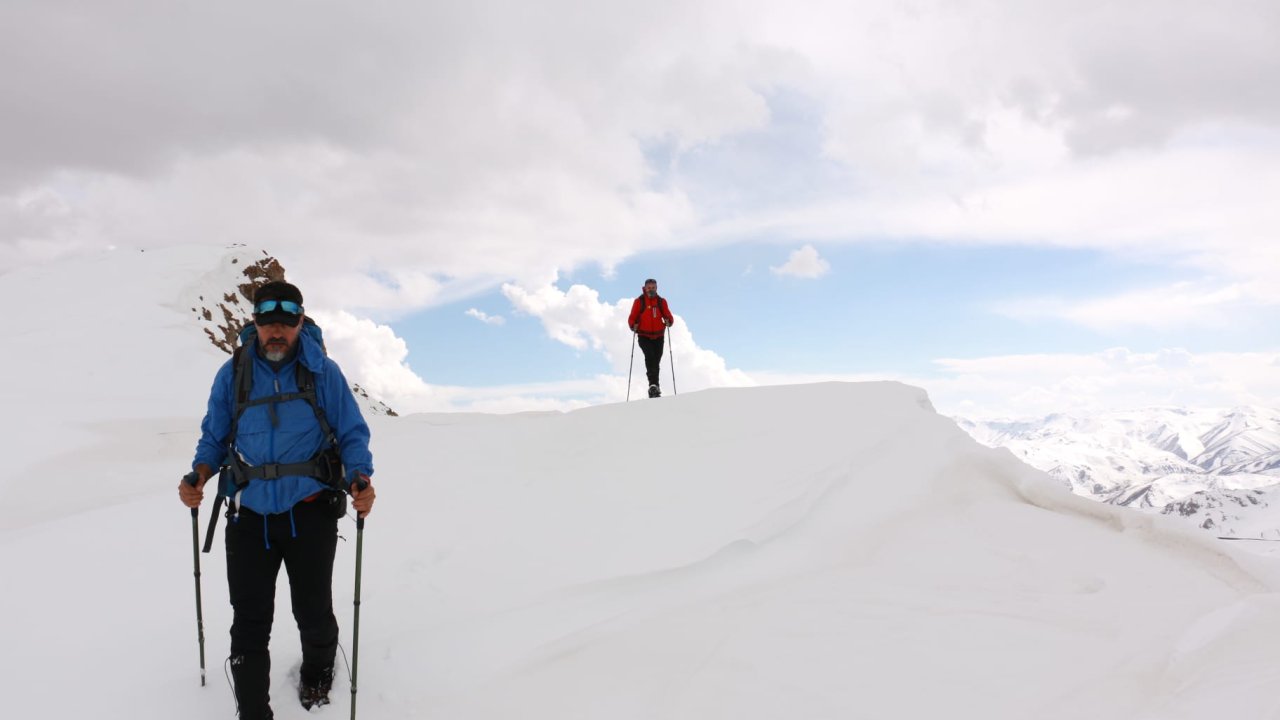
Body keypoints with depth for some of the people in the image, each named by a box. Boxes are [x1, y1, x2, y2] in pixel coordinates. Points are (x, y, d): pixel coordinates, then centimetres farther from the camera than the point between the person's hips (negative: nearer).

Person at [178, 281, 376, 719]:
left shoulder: (324, 372, -2)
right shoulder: (233, 374, 3)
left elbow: (352, 434, 1)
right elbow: (214, 436, 13)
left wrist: (361, 479, -17)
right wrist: (199, 474, -7)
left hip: (310, 513, -1)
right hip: (250, 514, 1)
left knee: (313, 613, 12)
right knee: (249, 624, 1)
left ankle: (317, 672, 44)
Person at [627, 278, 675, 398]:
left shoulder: (661, 301, 7)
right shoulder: (639, 301, 1)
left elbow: (668, 316, 7)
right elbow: (632, 318, 0)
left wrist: (668, 322, -15)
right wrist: (633, 326, -20)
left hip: (658, 337, 3)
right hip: (644, 336, -3)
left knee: (656, 361, 6)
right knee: (650, 356, -24)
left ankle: (654, 388, 18)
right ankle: (653, 384, -30)